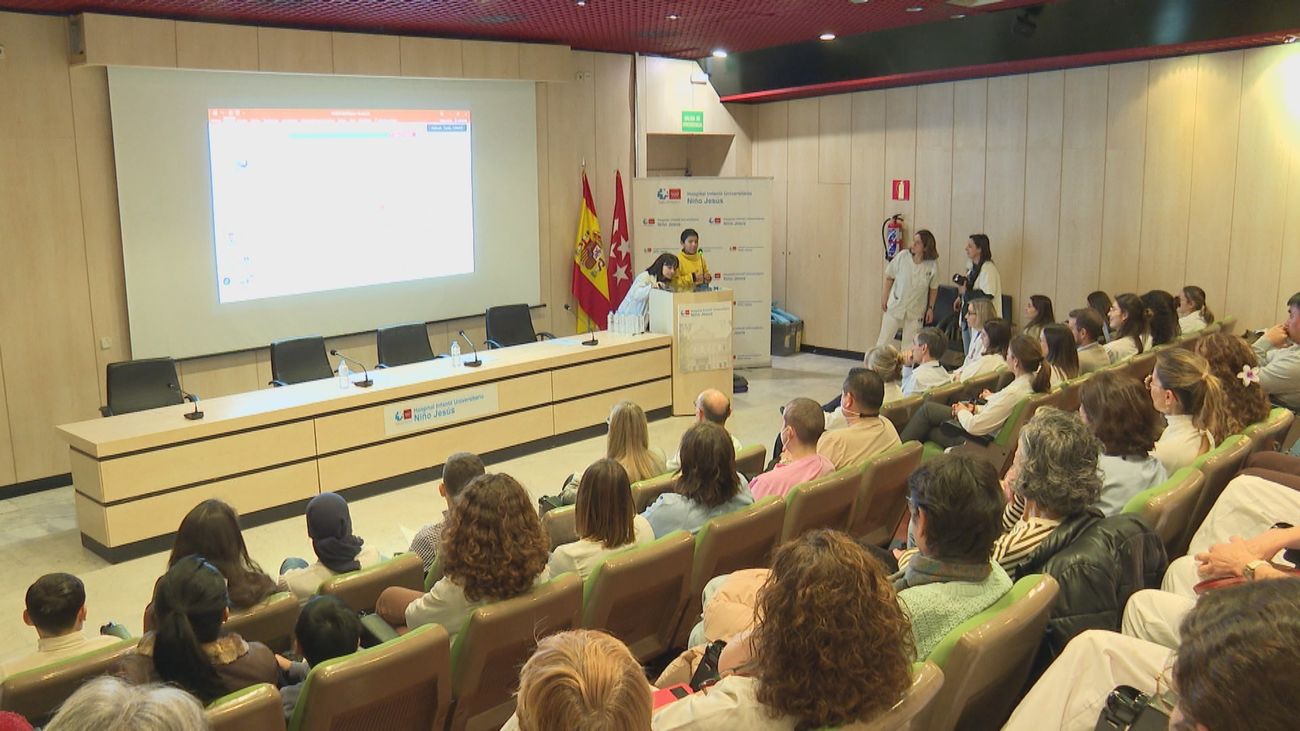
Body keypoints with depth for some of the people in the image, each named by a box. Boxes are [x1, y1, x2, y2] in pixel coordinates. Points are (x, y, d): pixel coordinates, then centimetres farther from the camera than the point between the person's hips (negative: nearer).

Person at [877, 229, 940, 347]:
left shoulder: (932, 267, -14)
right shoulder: (902, 256, -15)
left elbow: (934, 288, 1)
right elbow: (889, 276, -2)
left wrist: (930, 308, 2)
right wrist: (884, 296, 0)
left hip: (916, 311, 0)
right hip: (895, 305, 0)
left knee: (911, 344, 8)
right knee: (884, 339, 4)